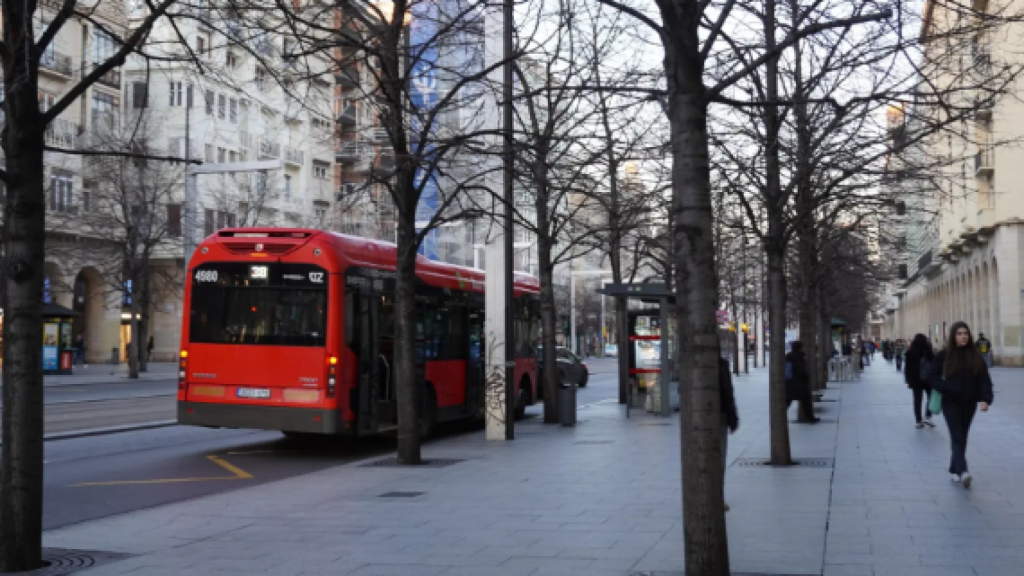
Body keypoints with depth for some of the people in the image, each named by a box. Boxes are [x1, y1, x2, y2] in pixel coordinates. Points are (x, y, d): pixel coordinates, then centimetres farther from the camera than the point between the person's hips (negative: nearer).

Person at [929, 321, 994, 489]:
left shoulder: (975, 356, 2)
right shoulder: (944, 355, -4)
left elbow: (984, 379, -1)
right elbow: (932, 377, 0)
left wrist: (985, 399, -14)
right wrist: (946, 388, -16)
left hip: (969, 403, 3)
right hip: (950, 402, -3)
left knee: (962, 437, 10)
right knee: (957, 437, -13)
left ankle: (954, 469, 22)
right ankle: (963, 471, -25)